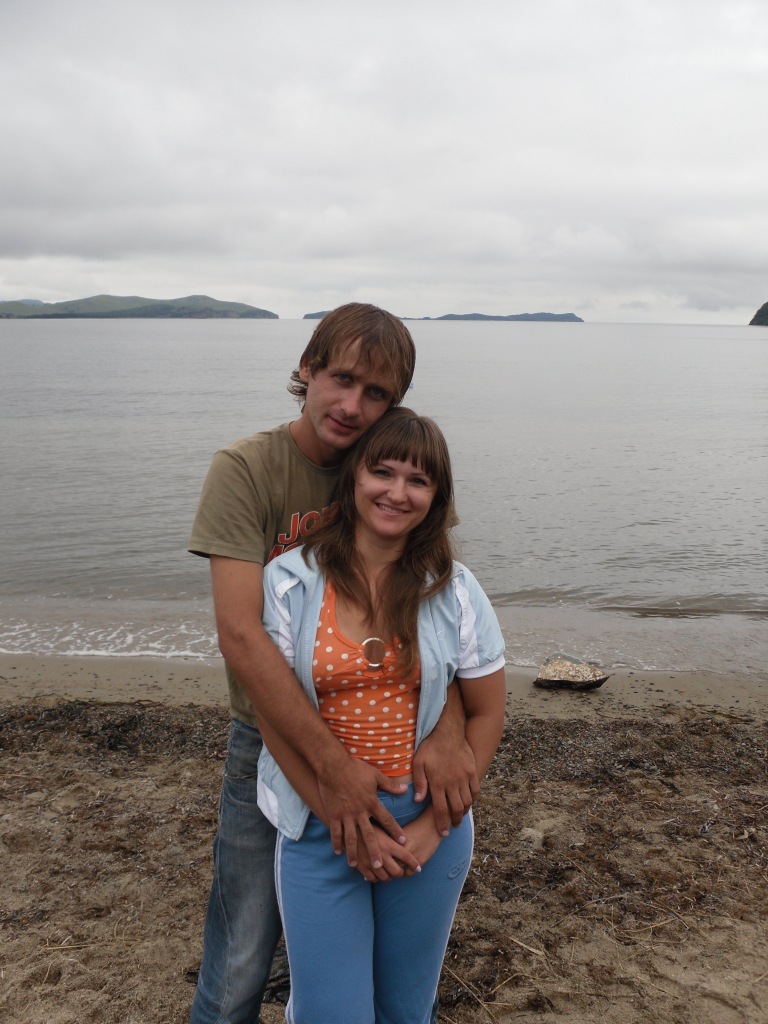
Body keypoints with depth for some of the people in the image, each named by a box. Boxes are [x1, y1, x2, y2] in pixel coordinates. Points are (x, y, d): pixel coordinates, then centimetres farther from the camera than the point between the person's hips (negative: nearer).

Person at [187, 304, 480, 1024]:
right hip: (272, 737, -3)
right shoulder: (246, 468, -18)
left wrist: (449, 727, -28)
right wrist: (331, 762, -30)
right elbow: (240, 633, -26)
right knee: (240, 964, 6)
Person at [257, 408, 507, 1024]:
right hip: (319, 824, -2)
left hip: (429, 823, 2)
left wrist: (434, 825, -7)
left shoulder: (453, 589, -5)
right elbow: (275, 717, -8)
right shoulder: (289, 581, -9)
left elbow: (487, 713, 0)